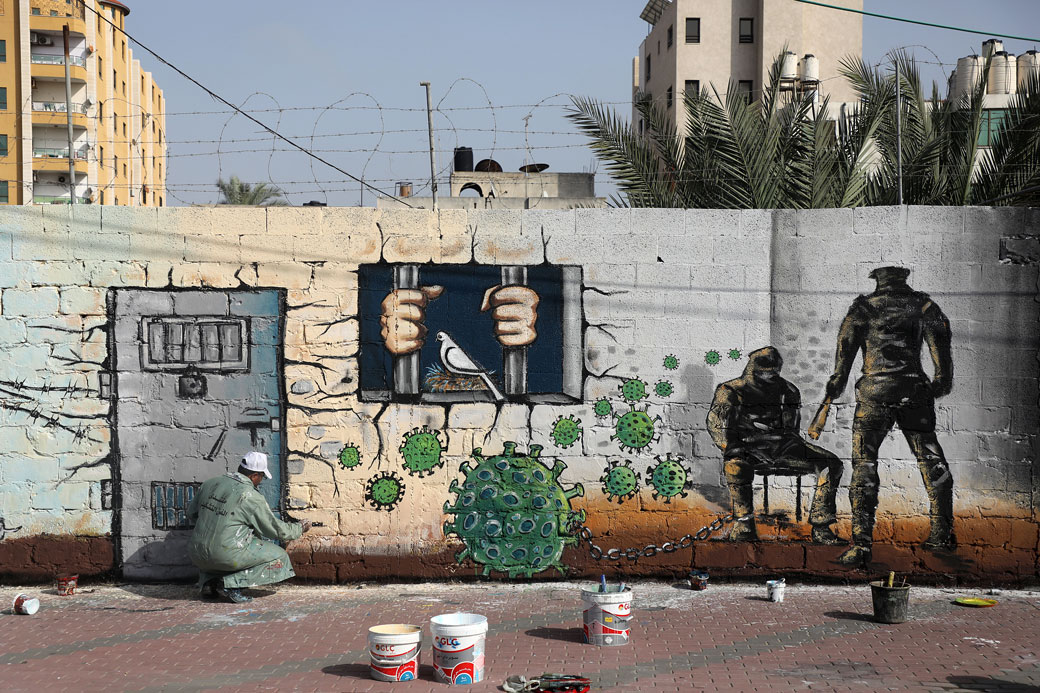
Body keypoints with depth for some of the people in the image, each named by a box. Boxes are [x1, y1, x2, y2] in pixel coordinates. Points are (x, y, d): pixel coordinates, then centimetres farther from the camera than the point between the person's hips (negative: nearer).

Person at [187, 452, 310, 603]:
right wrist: (300, 529, 18)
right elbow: (276, 529, 0)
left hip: (198, 555, 7)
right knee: (278, 556, 5)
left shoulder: (211, 484, 6)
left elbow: (191, 513, 20)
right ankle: (230, 583, -7)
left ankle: (211, 578, 12)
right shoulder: (252, 497, -10)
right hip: (227, 555, -7)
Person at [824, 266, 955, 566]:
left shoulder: (864, 306, 4)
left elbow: (846, 343, -3)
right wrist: (942, 380, 8)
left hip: (874, 393, -2)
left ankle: (861, 543, -12)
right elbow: (939, 340, 1)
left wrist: (837, 383, 2)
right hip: (914, 392, 2)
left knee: (864, 465, -2)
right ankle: (942, 533, 25)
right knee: (930, 460, 18)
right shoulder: (922, 305, 9)